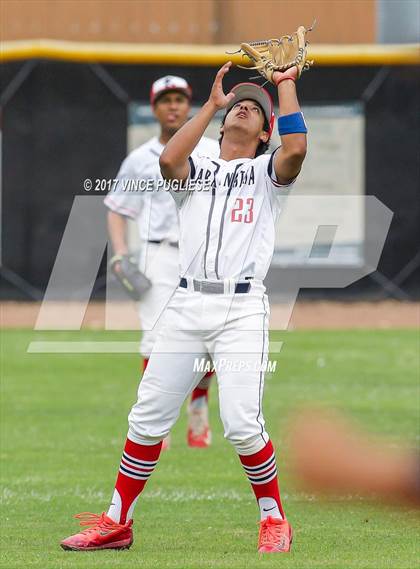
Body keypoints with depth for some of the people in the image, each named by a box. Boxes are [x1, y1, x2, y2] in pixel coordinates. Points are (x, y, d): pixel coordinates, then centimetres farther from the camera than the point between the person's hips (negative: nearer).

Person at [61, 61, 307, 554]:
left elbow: (296, 149, -11)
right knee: (148, 417, 1)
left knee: (241, 424, -15)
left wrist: (285, 84, -1)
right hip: (186, 305, 3)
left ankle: (274, 520, 3)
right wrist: (212, 103, 2)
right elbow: (168, 159, -6)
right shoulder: (196, 171, 19)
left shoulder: (266, 172, 12)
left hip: (242, 309, -3)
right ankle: (116, 524, 10)